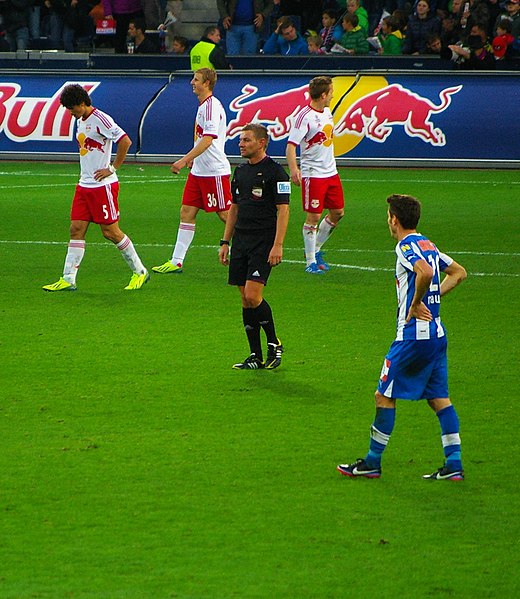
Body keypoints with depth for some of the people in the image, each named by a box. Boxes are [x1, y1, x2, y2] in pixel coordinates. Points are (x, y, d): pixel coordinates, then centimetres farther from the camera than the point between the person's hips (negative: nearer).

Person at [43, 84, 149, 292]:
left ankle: (140, 272, 12)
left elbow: (125, 141, -22)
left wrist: (112, 168, -17)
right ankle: (68, 279, 3)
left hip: (103, 186, -9)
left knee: (110, 232, -3)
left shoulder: (100, 120, -15)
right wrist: (86, 171, 16)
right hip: (84, 185, 9)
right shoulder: (80, 121, 12)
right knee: (76, 229, 3)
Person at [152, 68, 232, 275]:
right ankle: (176, 262, 6)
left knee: (226, 214, -3)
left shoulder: (212, 106, -17)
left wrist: (184, 160, -30)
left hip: (215, 171, -10)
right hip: (198, 171, 10)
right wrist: (192, 158, 30)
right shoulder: (203, 106, 14)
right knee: (187, 213, 5)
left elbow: (208, 139, -26)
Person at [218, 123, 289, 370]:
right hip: (241, 240, 7)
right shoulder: (241, 171, 14)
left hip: (264, 242, -7)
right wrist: (225, 242, 17)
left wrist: (278, 245, -19)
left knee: (253, 295, -16)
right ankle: (256, 356, 11)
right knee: (245, 300, 5)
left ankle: (274, 344, 3)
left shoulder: (274, 171, -9)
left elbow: (283, 210, -12)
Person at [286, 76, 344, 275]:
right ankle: (310, 262, 4)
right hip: (312, 174, -8)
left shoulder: (327, 112, 8)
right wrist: (293, 169, -36)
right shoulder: (304, 117, -18)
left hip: (331, 172, 8)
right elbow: (291, 145, -22)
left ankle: (316, 250, 28)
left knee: (337, 212, 11)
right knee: (313, 216, -5)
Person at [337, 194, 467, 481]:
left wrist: (415, 304, -18)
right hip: (437, 333, 9)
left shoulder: (406, 247, -12)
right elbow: (459, 272, 23)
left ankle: (372, 462, 7)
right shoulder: (428, 245, 14)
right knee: (439, 397, 9)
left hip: (413, 335, -9)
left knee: (385, 395, 1)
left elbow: (425, 273, -31)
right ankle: (454, 464, 5)